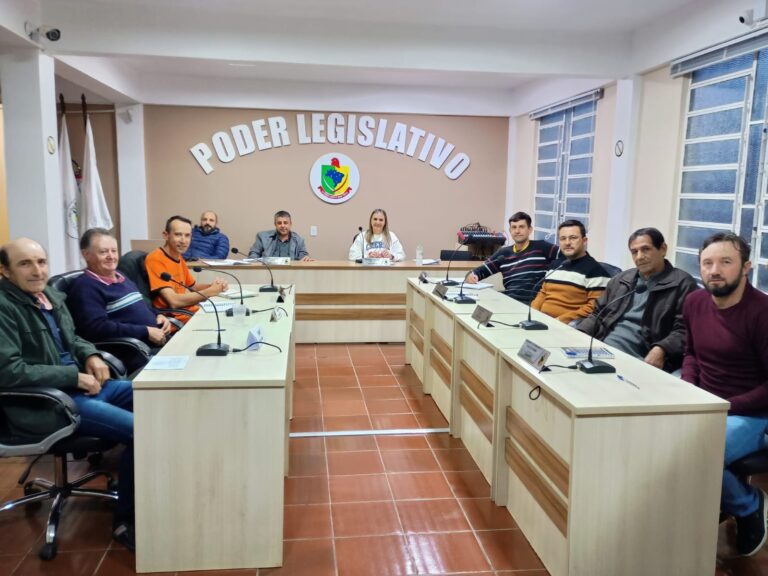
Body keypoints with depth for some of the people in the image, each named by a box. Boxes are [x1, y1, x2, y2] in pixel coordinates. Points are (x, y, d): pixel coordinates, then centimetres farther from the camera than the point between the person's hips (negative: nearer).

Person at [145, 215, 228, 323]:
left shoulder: (178, 257, 10)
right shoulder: (156, 259, -15)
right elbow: (174, 302, -22)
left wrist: (212, 286, 2)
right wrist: (210, 291, -17)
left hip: (192, 312, 8)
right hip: (175, 320, -8)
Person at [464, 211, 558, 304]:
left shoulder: (541, 247, 9)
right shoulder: (503, 253, 23)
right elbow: (482, 270, 24)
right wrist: (472, 275, 2)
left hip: (533, 302, -5)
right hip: (509, 299, 5)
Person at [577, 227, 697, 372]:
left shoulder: (682, 283, 2)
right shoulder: (620, 279, 22)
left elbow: (683, 331, -7)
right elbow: (598, 314, 23)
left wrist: (661, 350, -25)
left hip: (635, 358, -5)